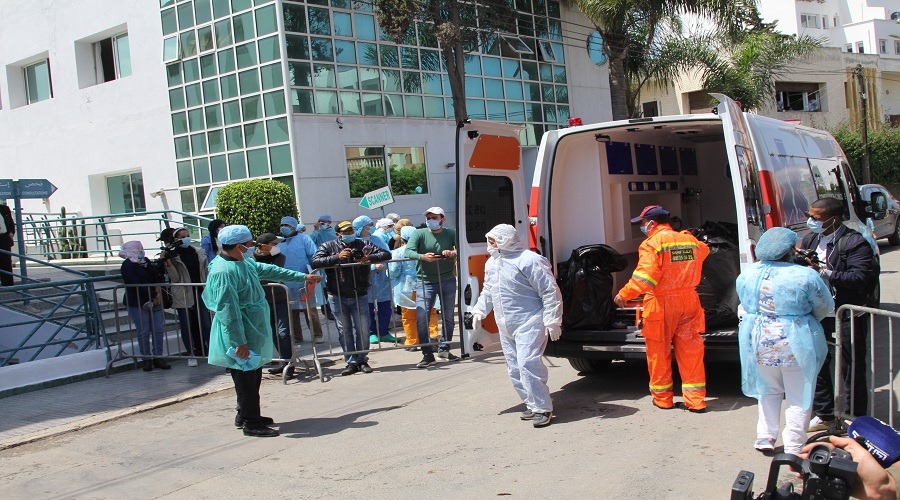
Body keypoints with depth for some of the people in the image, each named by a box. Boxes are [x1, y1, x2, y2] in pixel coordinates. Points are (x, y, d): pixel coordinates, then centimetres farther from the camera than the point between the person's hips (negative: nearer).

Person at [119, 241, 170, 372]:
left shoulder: (145, 261, 13)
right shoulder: (127, 266, -9)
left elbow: (156, 277, 11)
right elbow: (136, 285, -18)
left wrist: (158, 292, -7)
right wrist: (154, 295, -16)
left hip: (154, 301, 6)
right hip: (138, 303, -6)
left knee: (158, 330, 2)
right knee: (144, 332, -2)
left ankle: (158, 357, 9)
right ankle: (146, 359, 8)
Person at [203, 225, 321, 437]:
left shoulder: (245, 263, 9)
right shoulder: (224, 272, -23)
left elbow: (269, 270, 22)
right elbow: (228, 310, -25)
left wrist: (303, 276, 27)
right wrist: (239, 342, -26)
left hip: (254, 332, 10)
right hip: (240, 335, -10)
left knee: (253, 376, 19)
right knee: (246, 378, -1)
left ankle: (246, 414, 31)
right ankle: (251, 423, 9)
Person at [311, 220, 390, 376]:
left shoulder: (363, 245, 4)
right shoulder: (329, 246, 1)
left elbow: (386, 254, -1)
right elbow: (315, 262, -14)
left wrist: (370, 258, -20)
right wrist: (337, 257, -24)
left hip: (359, 296, 1)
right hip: (337, 297, 0)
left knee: (362, 329, 0)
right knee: (344, 330, 4)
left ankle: (362, 360, 15)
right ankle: (351, 362, 11)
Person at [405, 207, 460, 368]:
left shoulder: (450, 234, 2)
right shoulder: (419, 234, -3)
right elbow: (408, 251, -16)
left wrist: (454, 253, -30)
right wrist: (422, 256, -35)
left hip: (447, 281, 2)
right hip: (425, 282, -2)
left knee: (449, 317, 11)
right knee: (421, 318, -10)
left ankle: (444, 348, 28)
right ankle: (427, 354, -1)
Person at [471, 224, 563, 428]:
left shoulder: (529, 261, -15)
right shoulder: (491, 264, 11)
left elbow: (551, 292, -14)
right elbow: (487, 291, 27)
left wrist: (553, 321, -17)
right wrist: (479, 311, 19)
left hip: (529, 323, -8)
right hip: (506, 327, 9)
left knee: (527, 364, -18)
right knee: (514, 368, 9)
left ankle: (543, 408, -7)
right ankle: (532, 405, 21)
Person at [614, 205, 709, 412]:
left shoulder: (652, 243, -13)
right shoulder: (689, 240, 9)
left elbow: (645, 276, -22)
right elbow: (703, 250, 31)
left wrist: (624, 294, -14)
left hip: (661, 304, -5)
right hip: (689, 301, 6)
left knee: (659, 352, 9)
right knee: (690, 350, 8)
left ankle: (662, 398, 18)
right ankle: (696, 400, 10)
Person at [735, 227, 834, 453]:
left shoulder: (747, 274, -3)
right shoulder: (805, 276, -15)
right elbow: (826, 307, -1)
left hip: (759, 342, 4)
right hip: (796, 344, -4)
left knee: (768, 391, 22)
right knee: (799, 398, 10)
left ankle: (764, 439, 25)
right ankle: (794, 447, 13)